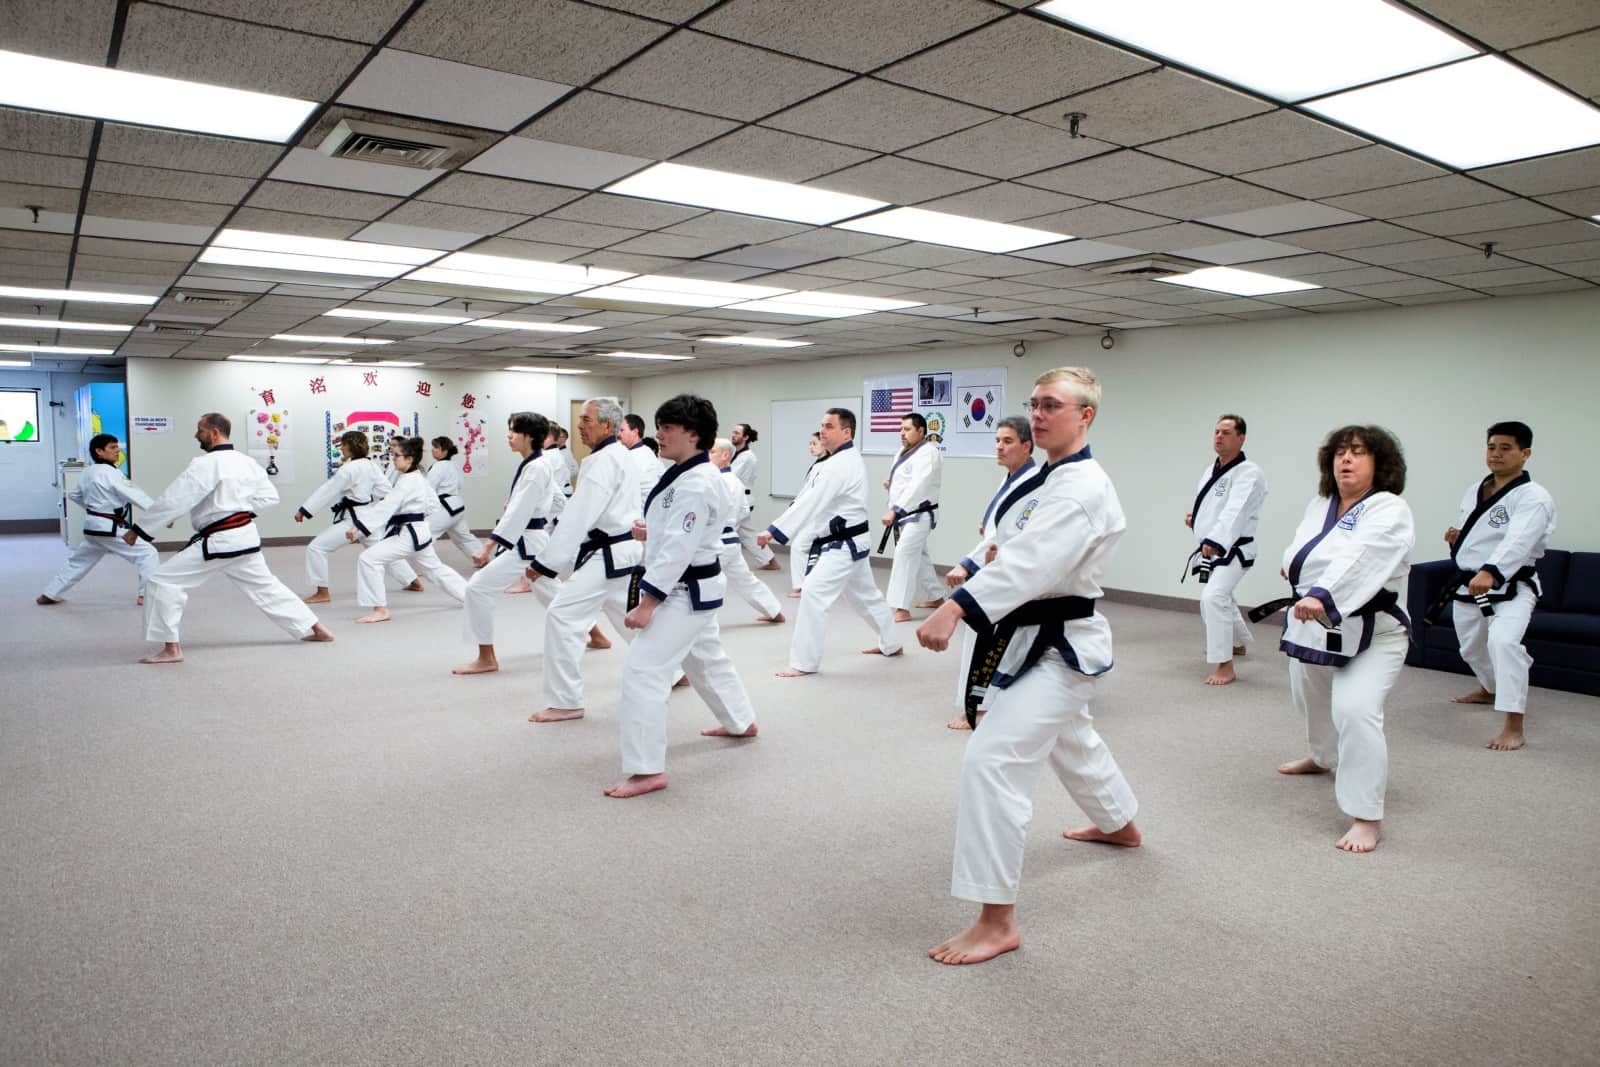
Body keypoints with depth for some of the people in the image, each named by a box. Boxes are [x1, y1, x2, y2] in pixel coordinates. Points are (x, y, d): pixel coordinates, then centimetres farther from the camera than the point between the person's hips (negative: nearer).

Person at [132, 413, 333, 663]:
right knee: (265, 586, 20)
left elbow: (172, 500, -16)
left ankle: (171, 649, -4)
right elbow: (270, 496, 15)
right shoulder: (247, 462, 9)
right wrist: (241, 509, 9)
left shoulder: (205, 464, -16)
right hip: (245, 536, 8)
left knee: (163, 581, -4)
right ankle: (315, 630, 24)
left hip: (218, 541, -8)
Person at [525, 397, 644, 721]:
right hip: (625, 551, 11)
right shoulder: (620, 456, 15)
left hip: (607, 556, -11)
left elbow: (578, 517, -23)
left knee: (562, 616, -12)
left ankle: (565, 702, -6)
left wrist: (544, 562, -20)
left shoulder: (603, 461, -17)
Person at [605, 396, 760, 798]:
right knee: (707, 658, 27)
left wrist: (647, 604, -27)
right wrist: (651, 531, 2)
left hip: (685, 592, -11)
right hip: (693, 589, 11)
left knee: (642, 670, -14)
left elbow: (679, 548, -28)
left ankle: (648, 770, -10)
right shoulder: (686, 473, 9)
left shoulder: (696, 484, -24)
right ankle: (741, 722, 49)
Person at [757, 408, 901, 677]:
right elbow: (813, 500, 16)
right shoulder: (848, 460, 11)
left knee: (813, 593, -16)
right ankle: (891, 644, 41)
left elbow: (811, 503, -29)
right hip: (851, 542, 11)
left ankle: (804, 662, -11)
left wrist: (773, 531, -31)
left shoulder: (841, 465, -22)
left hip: (843, 545, -11)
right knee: (866, 594, 24)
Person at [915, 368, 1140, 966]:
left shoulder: (1082, 488, -22)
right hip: (1034, 637, 11)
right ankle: (1121, 826, 59)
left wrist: (954, 610, -47)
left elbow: (1031, 561, -37)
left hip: (1057, 646, -11)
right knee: (1071, 741, 30)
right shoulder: (1049, 478, 10)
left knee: (992, 761, -18)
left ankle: (997, 921, -10)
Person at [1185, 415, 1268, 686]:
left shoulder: (1249, 473, -19)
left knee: (1213, 598, -26)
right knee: (1220, 599, 25)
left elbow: (1235, 512, -33)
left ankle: (1224, 666, -20)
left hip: (1233, 549, -9)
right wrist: (1194, 516, 2)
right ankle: (1239, 642, 52)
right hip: (1212, 547, 9)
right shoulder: (1211, 469, 8)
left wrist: (1214, 542, -46)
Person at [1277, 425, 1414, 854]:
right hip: (1313, 625, 8)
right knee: (1310, 697, 26)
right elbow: (1301, 550, 21)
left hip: (1370, 633, -8)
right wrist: (1295, 565, -2)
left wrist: (1321, 596, -51)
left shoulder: (1389, 511, -18)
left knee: (1356, 711, -23)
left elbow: (1360, 559, -37)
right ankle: (1326, 758, 57)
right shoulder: (1320, 504, 6)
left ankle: (1367, 817, -11)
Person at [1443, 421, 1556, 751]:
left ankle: (1514, 728, -29)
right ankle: (1491, 689, 56)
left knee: (1503, 641, -30)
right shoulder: (1473, 491, 8)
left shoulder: (1533, 497, -15)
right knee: (1471, 646, 24)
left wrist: (1490, 573, -49)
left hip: (1510, 588, -8)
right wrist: (1456, 535, 0)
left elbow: (1518, 541, -33)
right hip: (1468, 585, 8)